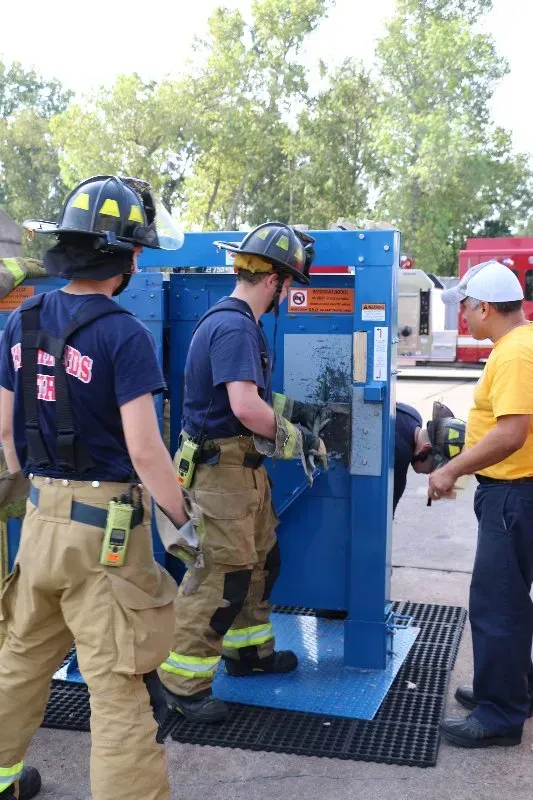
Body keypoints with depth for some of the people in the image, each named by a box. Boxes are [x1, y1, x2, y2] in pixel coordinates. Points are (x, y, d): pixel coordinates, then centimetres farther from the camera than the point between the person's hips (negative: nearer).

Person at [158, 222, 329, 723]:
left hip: (245, 466, 11)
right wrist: (294, 438, -15)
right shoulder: (234, 327, -20)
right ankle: (183, 682, 10)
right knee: (221, 577, -3)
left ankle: (246, 650, 38)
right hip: (221, 469, -11)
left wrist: (296, 412, 14)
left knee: (261, 560, 21)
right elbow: (246, 407, -29)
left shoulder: (240, 323, 13)